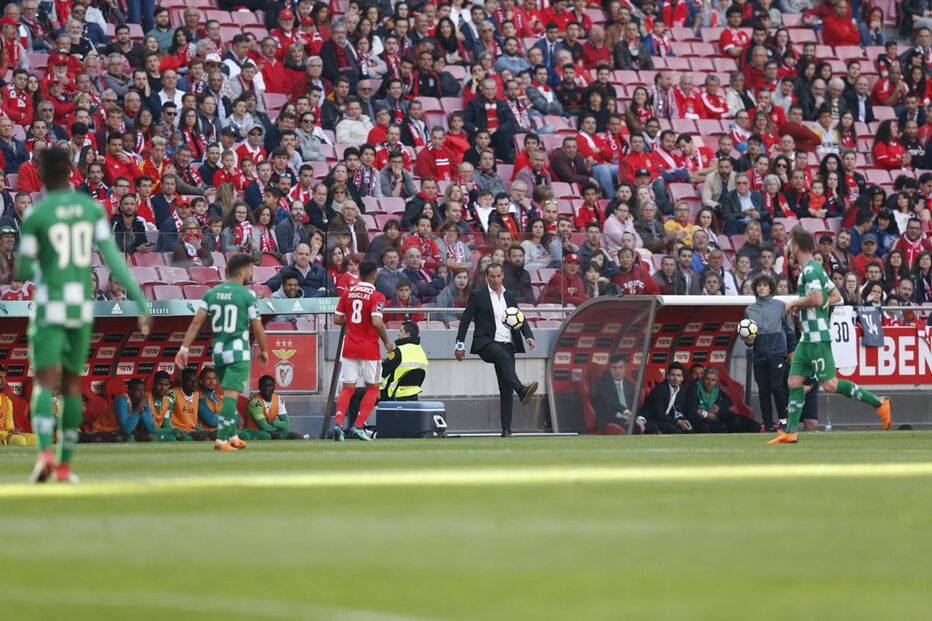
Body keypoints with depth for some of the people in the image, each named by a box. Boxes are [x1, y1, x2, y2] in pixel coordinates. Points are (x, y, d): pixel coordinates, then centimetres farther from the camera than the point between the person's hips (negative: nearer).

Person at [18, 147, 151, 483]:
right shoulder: (92, 208, 3)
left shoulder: (36, 215, -7)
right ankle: (65, 465, 17)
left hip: (50, 307, -4)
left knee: (45, 382, -7)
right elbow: (114, 258, -3)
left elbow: (23, 271, -2)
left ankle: (45, 450, -32)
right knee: (71, 383, 15)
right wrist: (141, 302, -2)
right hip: (82, 306, 4)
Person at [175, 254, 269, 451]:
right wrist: (263, 350, 12)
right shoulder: (247, 296, -8)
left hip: (218, 351, 6)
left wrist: (184, 348, 1)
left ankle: (232, 437, 24)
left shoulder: (212, 294, 6)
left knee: (229, 395, 20)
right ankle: (222, 439, -17)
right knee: (231, 395, -9)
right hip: (238, 351, -6)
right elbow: (257, 328, -4)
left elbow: (196, 322, 0)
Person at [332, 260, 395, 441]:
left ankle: (338, 423, -12)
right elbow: (377, 322, -22)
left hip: (349, 347, 4)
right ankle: (358, 426, -1)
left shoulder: (348, 293, 5)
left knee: (347, 388, 7)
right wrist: (387, 342, -8)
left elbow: (337, 319, 6)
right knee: (373, 388, 10)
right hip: (369, 348, -4)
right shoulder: (376, 296, -11)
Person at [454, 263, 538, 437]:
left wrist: (529, 336, -4)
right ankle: (522, 391, -56)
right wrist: (460, 345, -1)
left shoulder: (509, 296, 17)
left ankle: (506, 429, 1)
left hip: (507, 344, 5)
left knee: (506, 389, 0)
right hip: (486, 343, -5)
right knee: (504, 358, -38)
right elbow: (465, 320, 3)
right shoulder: (478, 296, 3)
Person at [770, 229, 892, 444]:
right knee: (794, 382, 6)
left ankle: (878, 403, -5)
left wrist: (794, 303, -10)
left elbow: (816, 298, -26)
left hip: (817, 337, -10)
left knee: (829, 384, -10)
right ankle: (790, 432, 5)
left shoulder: (810, 270, -13)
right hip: (808, 338, 10)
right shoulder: (816, 269, 17)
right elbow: (836, 297, 23)